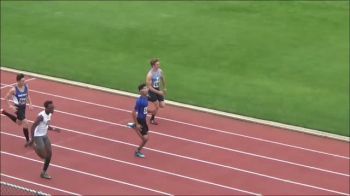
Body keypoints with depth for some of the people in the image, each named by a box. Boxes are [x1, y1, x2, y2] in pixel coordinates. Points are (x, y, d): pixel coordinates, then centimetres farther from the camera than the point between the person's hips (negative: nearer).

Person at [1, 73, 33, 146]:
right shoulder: (14, 90, -24)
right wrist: (11, 106, -19)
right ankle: (28, 141, 0)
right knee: (26, 123, -14)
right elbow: (6, 98, -12)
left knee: (19, 123, 28)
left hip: (23, 106, 7)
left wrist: (30, 103, -3)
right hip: (18, 107, -7)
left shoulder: (26, 86, -8)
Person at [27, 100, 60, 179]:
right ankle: (33, 145, 17)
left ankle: (44, 173, 18)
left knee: (49, 154, 5)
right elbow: (33, 127, -23)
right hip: (38, 136, -8)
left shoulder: (50, 114, 2)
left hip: (45, 135, 8)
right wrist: (32, 139, -24)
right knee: (44, 156, -10)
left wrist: (53, 129, 2)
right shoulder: (41, 116, -26)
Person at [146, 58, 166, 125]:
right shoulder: (150, 75, -27)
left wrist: (164, 88, 20)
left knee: (162, 105, 5)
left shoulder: (160, 71, -7)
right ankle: (152, 119, 22)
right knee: (157, 106, -3)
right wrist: (158, 92, -26)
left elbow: (163, 79, 14)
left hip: (158, 89, 7)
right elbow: (149, 87, -24)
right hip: (152, 91, -7)